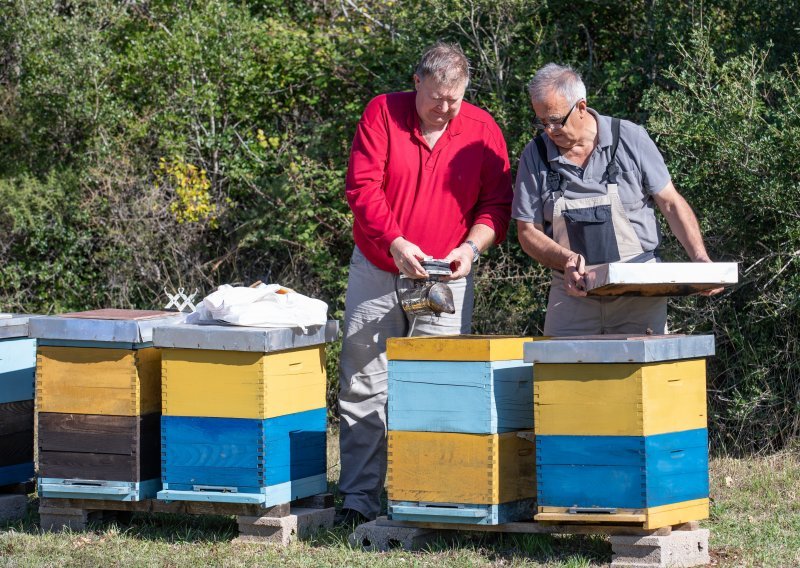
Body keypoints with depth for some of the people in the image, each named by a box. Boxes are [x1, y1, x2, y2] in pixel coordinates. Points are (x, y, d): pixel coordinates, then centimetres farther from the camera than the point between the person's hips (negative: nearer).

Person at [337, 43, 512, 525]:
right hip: (376, 274, 0)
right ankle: (360, 499, 5)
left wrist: (472, 246, -16)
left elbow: (498, 202, 1)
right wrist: (394, 242, -24)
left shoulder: (482, 129, -1)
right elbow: (363, 186, -11)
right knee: (364, 389, 1)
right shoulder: (382, 113, -4)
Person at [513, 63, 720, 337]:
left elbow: (671, 203, 4)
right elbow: (528, 232, 4)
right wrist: (565, 259, -16)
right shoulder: (535, 155, 2)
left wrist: (700, 260, -8)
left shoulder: (630, 139, -1)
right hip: (572, 296, 1)